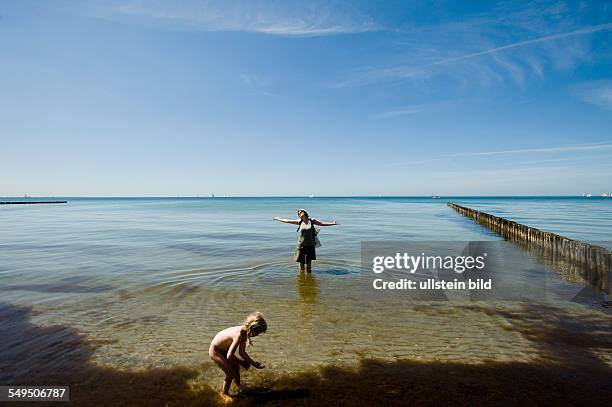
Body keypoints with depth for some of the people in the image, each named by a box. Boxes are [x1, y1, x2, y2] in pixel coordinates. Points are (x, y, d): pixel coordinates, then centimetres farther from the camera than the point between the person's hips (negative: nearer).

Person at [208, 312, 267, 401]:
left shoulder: (245, 332, -8)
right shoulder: (239, 334, -36)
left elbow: (242, 352, 3)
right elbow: (229, 356, -35)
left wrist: (253, 363, -3)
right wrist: (242, 362, -19)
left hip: (224, 350, 9)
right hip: (215, 351, -9)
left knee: (236, 367, 17)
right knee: (230, 372, -11)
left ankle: (238, 385, 43)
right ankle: (224, 393, 13)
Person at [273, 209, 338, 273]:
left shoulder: (312, 221, -1)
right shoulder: (299, 222, 0)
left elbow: (322, 223, 1)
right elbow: (287, 221, 9)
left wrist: (332, 223, -9)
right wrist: (278, 219, 17)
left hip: (310, 245, 0)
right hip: (301, 245, 0)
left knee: (309, 262, 7)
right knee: (301, 262, 4)